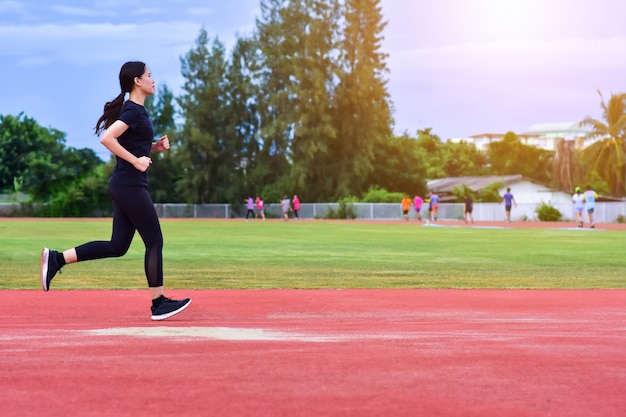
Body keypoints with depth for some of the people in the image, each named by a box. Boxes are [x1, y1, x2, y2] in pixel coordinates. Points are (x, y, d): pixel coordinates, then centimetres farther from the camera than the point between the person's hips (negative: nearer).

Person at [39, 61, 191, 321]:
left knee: (117, 246, 10)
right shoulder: (133, 111, -13)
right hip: (130, 185, -10)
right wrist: (136, 160, -21)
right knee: (155, 242, -2)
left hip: (124, 186, 10)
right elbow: (107, 138, -25)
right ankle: (158, 304, 5)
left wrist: (155, 146, 11)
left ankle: (56, 259, 10)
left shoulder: (136, 110, 17)